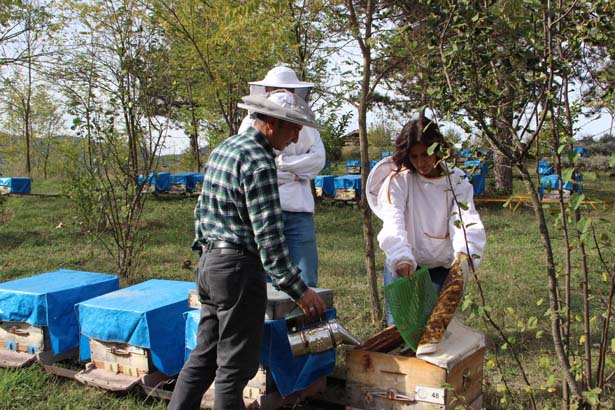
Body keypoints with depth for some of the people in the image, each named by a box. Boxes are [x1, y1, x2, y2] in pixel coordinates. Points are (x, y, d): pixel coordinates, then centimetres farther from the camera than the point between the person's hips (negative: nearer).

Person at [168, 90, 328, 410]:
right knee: (235, 365, 2)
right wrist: (298, 289, -16)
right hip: (237, 269, -9)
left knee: (204, 355, 17)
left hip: (209, 264, 9)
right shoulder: (258, 161, -17)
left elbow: (202, 210, 18)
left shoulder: (223, 148, 12)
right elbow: (268, 234, -21)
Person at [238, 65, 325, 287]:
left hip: (299, 210, 2)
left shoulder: (305, 122, 16)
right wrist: (294, 174, -5)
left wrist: (278, 162, -8)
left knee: (306, 282, 0)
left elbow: (318, 160, 0)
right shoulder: (252, 122, 8)